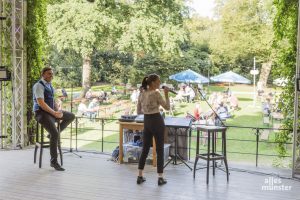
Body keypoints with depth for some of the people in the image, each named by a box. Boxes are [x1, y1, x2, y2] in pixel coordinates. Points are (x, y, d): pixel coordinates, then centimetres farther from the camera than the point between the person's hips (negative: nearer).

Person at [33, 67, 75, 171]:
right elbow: (41, 103, -23)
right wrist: (54, 113, -23)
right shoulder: (39, 85, -13)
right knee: (54, 134, -24)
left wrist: (58, 111, -1)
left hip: (51, 111, 9)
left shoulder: (49, 85, 15)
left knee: (71, 116, 9)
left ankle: (55, 134, 13)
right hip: (41, 113, -9)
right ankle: (53, 161, -14)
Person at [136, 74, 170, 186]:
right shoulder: (156, 93, -15)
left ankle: (140, 176, 14)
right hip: (157, 121, -6)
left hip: (146, 122, 7)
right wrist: (166, 94, -6)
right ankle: (160, 178, 6)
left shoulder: (141, 93, 5)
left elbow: (138, 111, 10)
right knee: (159, 150, 2)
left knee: (145, 149, 13)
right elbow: (167, 107, -9)